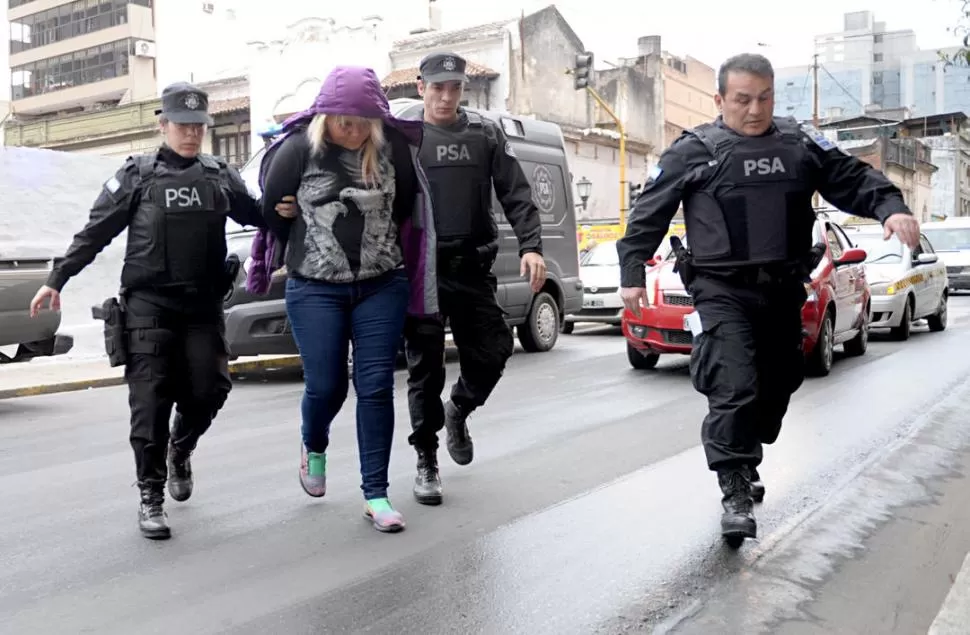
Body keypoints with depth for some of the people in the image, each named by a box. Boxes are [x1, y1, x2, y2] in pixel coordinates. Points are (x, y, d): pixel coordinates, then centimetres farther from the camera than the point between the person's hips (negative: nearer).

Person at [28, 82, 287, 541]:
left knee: (209, 390, -4)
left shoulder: (220, 176, 9)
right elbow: (94, 233, 4)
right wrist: (56, 280, 1)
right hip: (148, 305, -2)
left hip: (203, 305, 3)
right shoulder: (137, 175, 1)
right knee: (151, 403, -4)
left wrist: (286, 211, -5)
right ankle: (151, 498, 9)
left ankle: (180, 450, 29)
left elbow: (257, 216, 17)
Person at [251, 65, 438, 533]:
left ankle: (375, 495, 7)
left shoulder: (392, 146, -4)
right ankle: (314, 446, 37)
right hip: (315, 290, -1)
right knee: (325, 386, 1)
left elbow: (405, 205, 10)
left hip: (382, 286, 1)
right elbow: (271, 208, 4)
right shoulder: (300, 149, -9)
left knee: (375, 387, -2)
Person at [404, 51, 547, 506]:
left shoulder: (486, 135, 9)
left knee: (493, 351, 2)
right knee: (426, 367, 1)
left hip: (472, 269, 2)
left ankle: (458, 412, 34)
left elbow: (515, 194, 2)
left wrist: (530, 245, -12)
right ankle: (426, 463, 15)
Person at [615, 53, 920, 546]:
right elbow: (648, 214, 1)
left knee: (777, 385, 15)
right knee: (734, 389, -16)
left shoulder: (802, 145, 10)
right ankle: (737, 494, -10)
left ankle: (745, 464, 36)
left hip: (784, 291, 5)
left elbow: (853, 179, 8)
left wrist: (890, 206, -11)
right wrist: (632, 273, -1)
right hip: (723, 292, -5)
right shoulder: (693, 152, -1)